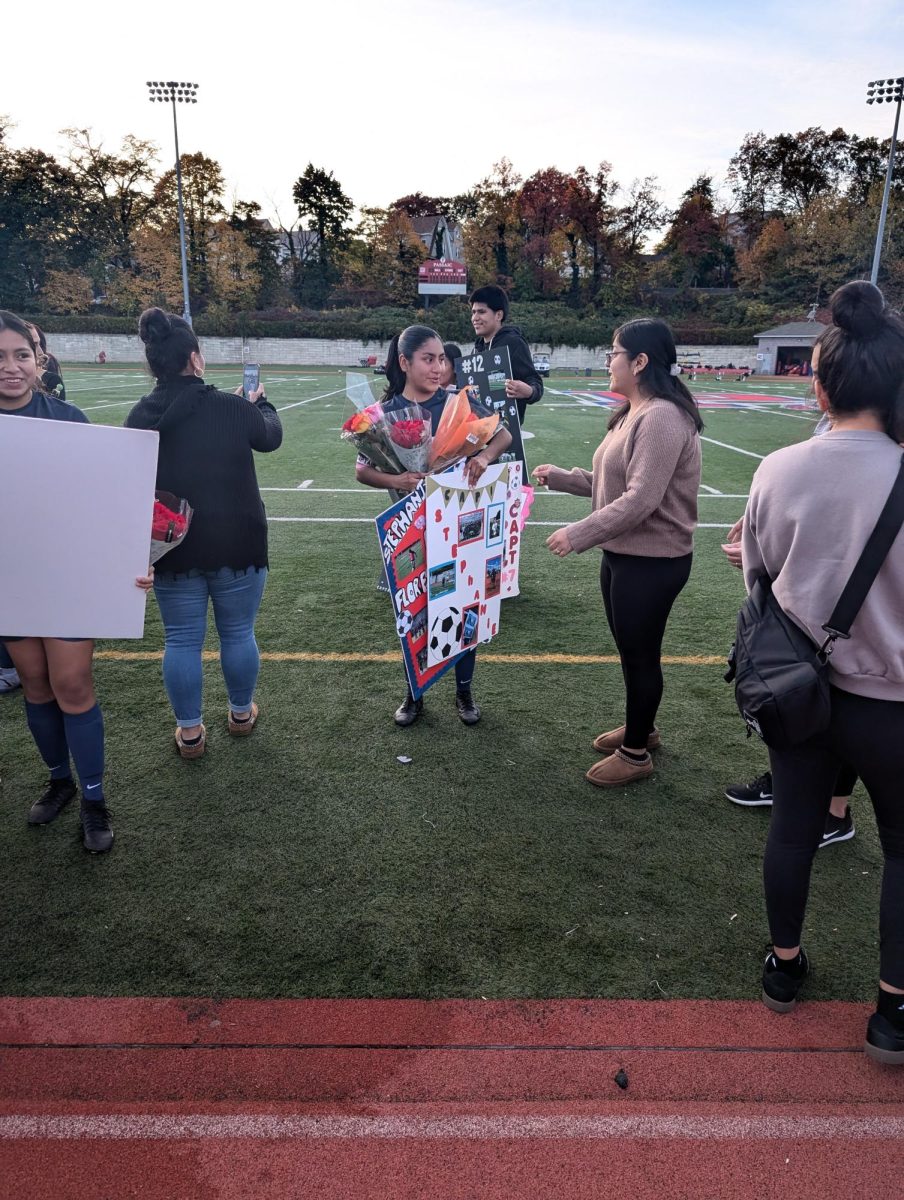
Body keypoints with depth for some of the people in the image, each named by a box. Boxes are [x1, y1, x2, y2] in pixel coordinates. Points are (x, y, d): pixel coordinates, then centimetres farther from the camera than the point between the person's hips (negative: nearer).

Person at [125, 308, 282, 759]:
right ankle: (241, 713, 34)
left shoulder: (140, 416, -4)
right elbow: (271, 437, 9)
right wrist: (260, 403, 29)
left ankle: (189, 731, 24)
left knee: (181, 641, 13)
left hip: (173, 548, 2)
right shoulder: (232, 407, -12)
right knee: (238, 633, 15)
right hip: (237, 544, -2)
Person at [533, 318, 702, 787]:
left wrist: (579, 534, -26)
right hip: (622, 554, 10)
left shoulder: (661, 417, -22)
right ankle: (640, 726, 43)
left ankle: (636, 752, 24)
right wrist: (560, 477, 14)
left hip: (652, 561, -10)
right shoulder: (632, 413, 11)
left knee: (640, 654, 6)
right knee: (629, 648, 22)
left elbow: (641, 498, -28)